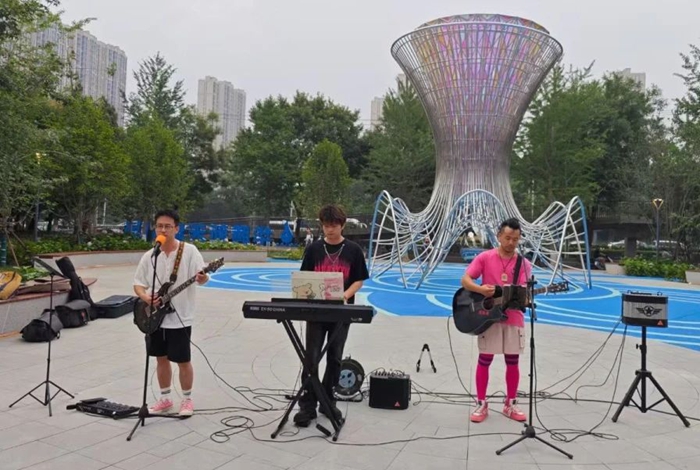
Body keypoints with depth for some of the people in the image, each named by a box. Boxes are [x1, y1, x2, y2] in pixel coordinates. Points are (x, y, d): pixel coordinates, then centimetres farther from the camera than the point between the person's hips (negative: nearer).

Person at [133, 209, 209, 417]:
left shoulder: (189, 251, -11)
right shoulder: (149, 256, 3)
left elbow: (201, 277, -17)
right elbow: (138, 284, 9)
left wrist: (202, 279, -41)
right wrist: (145, 297, -11)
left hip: (180, 317, -5)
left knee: (183, 361, 4)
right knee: (161, 358, 16)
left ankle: (187, 400, 23)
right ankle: (165, 398, 32)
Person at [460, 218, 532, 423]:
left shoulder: (524, 264, 3)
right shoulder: (484, 257, -3)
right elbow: (465, 280, -8)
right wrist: (480, 289, -25)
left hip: (513, 318, 2)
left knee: (513, 362, 9)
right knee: (484, 360, 2)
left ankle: (510, 404, 23)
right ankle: (481, 404, 13)